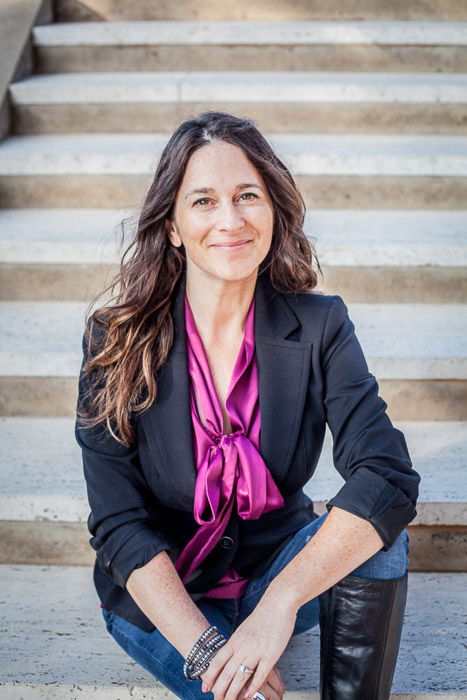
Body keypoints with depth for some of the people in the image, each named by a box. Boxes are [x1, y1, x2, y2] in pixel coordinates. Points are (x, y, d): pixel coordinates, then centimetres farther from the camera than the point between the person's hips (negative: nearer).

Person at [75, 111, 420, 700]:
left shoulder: (319, 326, -13)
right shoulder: (118, 341, -14)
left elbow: (388, 477, -24)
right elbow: (118, 523, -16)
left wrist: (279, 603, -37)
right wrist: (204, 647, -28)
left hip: (278, 567, 2)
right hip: (161, 592, -2)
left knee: (379, 535, -26)